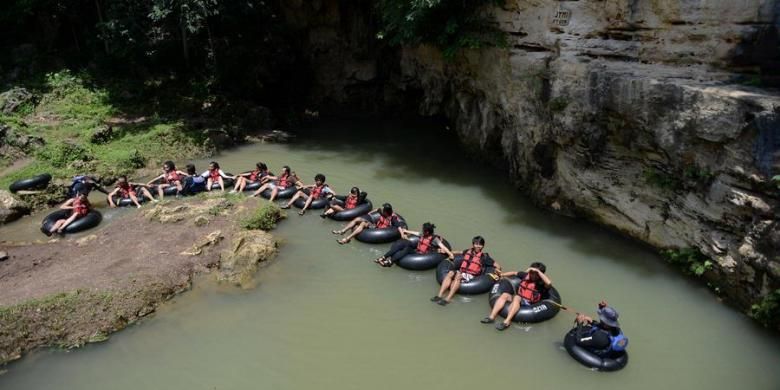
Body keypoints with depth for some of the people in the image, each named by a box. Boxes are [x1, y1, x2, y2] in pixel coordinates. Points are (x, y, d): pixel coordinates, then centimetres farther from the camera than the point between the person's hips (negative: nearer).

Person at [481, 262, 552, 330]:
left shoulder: (541, 283, -9)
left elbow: (549, 283, -31)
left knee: (516, 297, -34)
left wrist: (538, 271, -27)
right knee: (504, 295, -19)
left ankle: (507, 322, -43)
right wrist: (500, 275, 23)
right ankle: (491, 317, -25)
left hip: (529, 304, -6)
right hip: (517, 299, 6)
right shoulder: (526, 275, 7)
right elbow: (514, 273, 22)